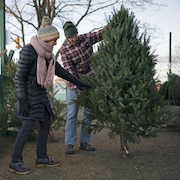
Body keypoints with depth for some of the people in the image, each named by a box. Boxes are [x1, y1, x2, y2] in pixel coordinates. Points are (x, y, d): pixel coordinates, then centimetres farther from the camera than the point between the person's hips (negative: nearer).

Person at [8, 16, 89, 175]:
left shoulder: (46, 52, 7)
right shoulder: (28, 51, -18)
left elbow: (59, 70, 15)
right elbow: (19, 76, -17)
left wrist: (77, 82, 16)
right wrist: (22, 100, -20)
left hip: (40, 92, 9)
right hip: (29, 92, -9)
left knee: (46, 124, 8)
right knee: (28, 126, -10)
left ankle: (41, 157, 18)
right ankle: (15, 162, 0)